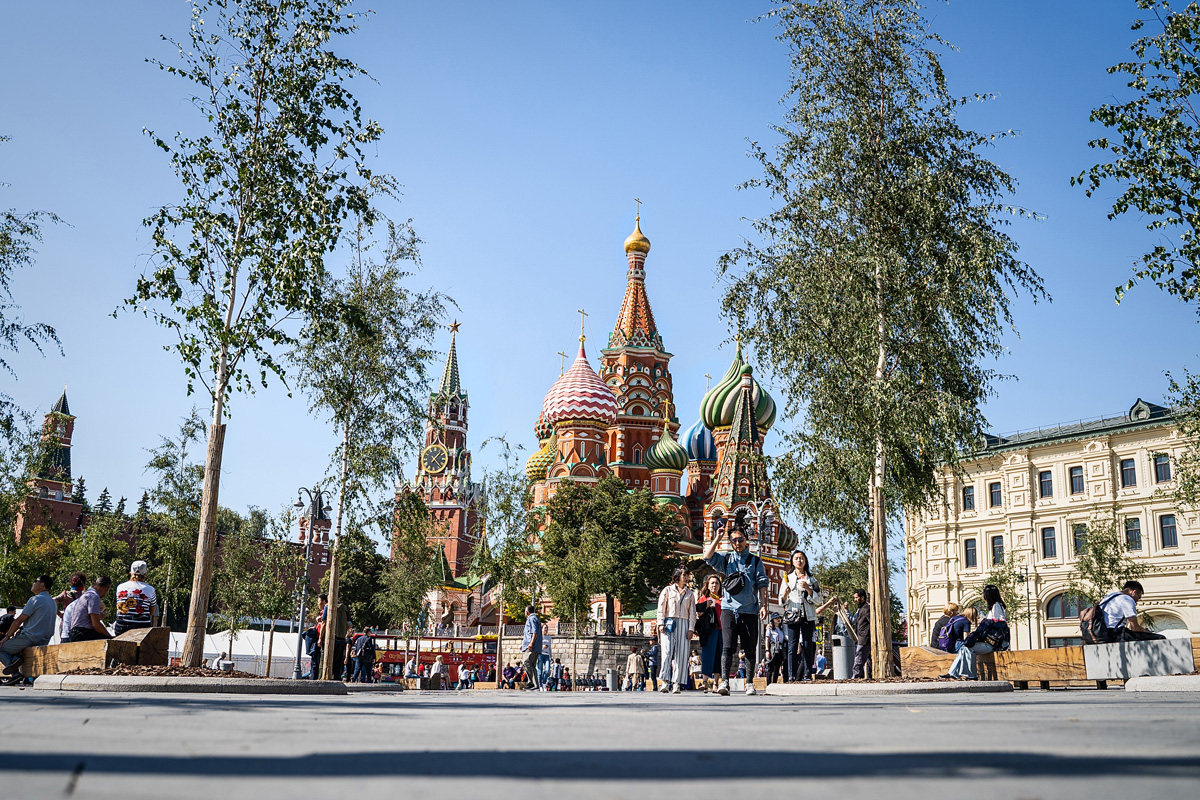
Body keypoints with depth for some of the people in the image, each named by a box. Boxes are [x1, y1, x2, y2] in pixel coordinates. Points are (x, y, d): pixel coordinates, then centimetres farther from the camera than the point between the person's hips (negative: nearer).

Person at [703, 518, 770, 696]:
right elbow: (708, 557, -2)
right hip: (729, 608, 0)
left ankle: (749, 683, 13)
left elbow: (762, 584, 7)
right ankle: (724, 681, -16)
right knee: (727, 647, -11)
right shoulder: (726, 559, 13)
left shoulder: (755, 560, 11)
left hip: (749, 610, 0)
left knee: (750, 649, 4)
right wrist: (717, 538, -4)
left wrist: (763, 605, -2)